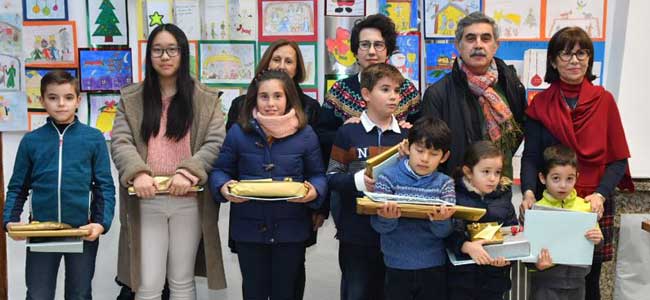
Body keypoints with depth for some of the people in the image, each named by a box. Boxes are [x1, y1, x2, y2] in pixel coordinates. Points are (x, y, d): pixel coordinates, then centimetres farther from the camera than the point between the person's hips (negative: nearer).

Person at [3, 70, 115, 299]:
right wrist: (10, 220, -8)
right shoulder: (31, 141, 2)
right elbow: (18, 187, 7)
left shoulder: (94, 138, -2)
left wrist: (101, 223, -13)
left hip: (83, 232, -1)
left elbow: (105, 187, -1)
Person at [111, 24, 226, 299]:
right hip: (146, 201, 0)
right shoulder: (131, 98, 6)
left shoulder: (206, 99, 4)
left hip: (188, 200, 0)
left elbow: (215, 144, -5)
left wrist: (187, 172, -21)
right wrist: (137, 173, -22)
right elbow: (120, 142, -3)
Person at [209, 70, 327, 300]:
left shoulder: (305, 134, -2)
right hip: (249, 228, 0)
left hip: (291, 229, 0)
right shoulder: (238, 132, -2)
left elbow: (317, 175, 5)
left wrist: (314, 191, -17)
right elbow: (220, 171, 4)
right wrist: (223, 188, -17)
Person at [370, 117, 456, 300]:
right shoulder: (389, 177, -5)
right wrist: (387, 218, -28)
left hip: (434, 266, 1)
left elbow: (444, 232, -8)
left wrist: (440, 221, -29)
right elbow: (378, 226, -8)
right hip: (397, 266, -1)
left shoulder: (444, 183, -1)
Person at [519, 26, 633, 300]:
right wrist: (529, 192, -18)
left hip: (594, 207, 1)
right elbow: (530, 156, -1)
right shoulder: (540, 104, 3)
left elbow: (618, 159, 0)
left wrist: (601, 195, -14)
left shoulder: (604, 100, 2)